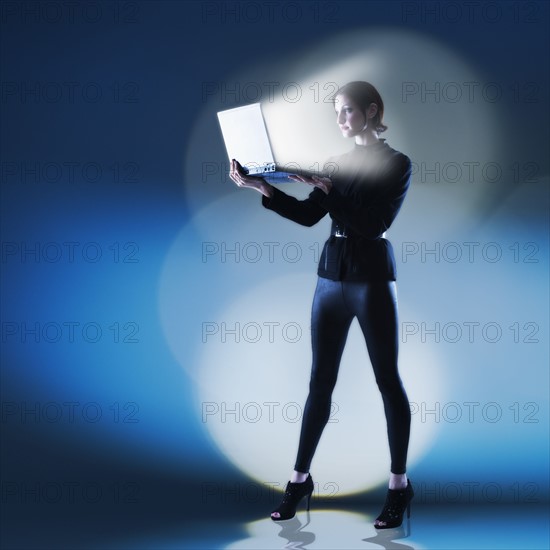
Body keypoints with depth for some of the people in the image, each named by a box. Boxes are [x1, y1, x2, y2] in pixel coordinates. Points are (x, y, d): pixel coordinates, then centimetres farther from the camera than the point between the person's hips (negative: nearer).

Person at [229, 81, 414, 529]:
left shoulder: (397, 164, -2)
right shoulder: (336, 162, 14)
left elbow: (376, 221, -15)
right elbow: (308, 215, 2)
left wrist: (328, 189, -19)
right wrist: (261, 187, -8)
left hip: (373, 278, -5)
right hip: (331, 276, 5)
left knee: (388, 380, 2)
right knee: (320, 380, 8)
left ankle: (400, 485, 12)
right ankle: (301, 477, 17)